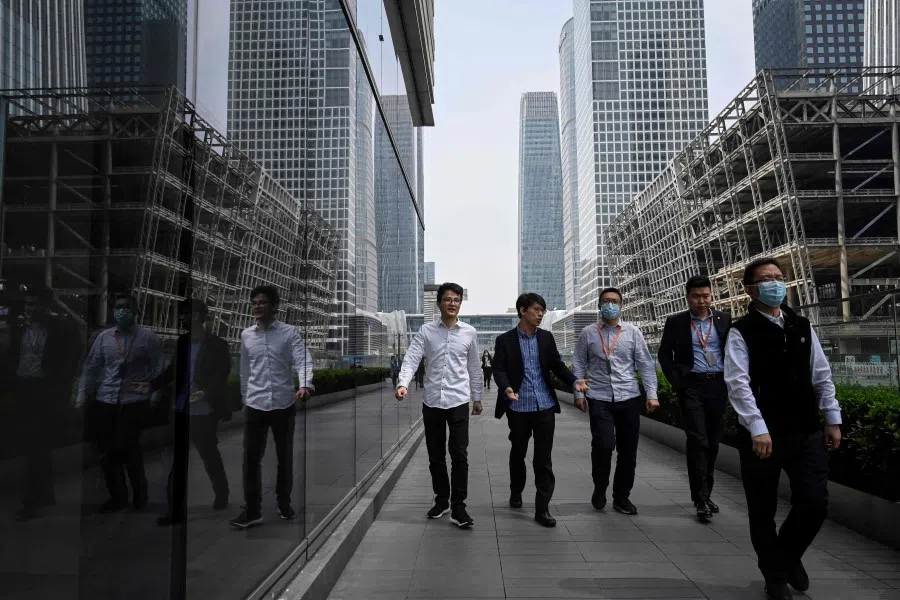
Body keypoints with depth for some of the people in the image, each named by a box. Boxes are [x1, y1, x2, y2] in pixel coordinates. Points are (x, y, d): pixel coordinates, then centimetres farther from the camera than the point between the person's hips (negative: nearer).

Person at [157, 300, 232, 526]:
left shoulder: (217, 344, -8)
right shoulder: (182, 341, 9)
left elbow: (222, 375, -14)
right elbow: (174, 370, 17)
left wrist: (206, 393, -31)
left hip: (204, 411, -5)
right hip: (182, 410, 5)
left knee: (210, 457, 9)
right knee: (177, 460, 5)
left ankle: (222, 497, 32)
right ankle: (175, 510, 13)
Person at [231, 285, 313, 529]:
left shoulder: (290, 332, -4)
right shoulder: (246, 335, 6)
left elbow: (303, 360, -16)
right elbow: (245, 370, 13)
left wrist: (305, 385, -34)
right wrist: (245, 397, 15)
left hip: (284, 404, -2)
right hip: (255, 405, 2)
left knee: (285, 457, 11)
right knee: (251, 459, 0)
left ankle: (284, 503, 28)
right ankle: (252, 511, 9)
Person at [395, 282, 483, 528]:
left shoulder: (469, 332, 3)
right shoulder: (426, 331, 0)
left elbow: (474, 367, 10)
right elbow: (411, 358, -10)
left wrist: (477, 398, 14)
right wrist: (403, 383, -27)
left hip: (458, 402, -1)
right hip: (432, 402, 1)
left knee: (459, 455, -4)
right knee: (435, 456, 11)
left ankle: (458, 507, 5)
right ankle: (441, 500, 28)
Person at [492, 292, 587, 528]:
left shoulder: (547, 337, 7)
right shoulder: (505, 340, -3)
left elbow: (557, 364, 8)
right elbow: (499, 369, -10)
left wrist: (574, 381, -9)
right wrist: (506, 388, -29)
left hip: (545, 405, 2)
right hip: (518, 407, -2)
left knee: (544, 458, 0)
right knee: (518, 453, 16)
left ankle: (542, 508, 4)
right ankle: (516, 492, 39)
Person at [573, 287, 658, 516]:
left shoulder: (633, 332, 4)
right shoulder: (588, 333, 4)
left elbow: (646, 365, 3)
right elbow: (579, 365, 6)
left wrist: (652, 394, -3)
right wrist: (578, 393, 0)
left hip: (629, 398, 2)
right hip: (599, 399, -2)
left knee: (628, 450, 6)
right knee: (603, 444, -15)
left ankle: (621, 497, 23)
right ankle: (599, 488, 12)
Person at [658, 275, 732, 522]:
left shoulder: (724, 320, 6)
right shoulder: (676, 322, 1)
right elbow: (664, 354, 3)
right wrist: (677, 384, -5)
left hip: (719, 386, 3)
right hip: (691, 386, -3)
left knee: (713, 441, 10)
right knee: (697, 440, -8)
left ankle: (705, 493, 24)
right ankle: (701, 499, -3)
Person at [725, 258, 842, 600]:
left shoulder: (803, 327, 10)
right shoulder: (742, 332, -6)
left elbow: (822, 377, 12)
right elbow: (738, 383, -15)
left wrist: (833, 420, 7)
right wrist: (758, 429, -22)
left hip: (807, 432, 4)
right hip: (762, 435, -4)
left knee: (815, 503, 1)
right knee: (763, 511, 8)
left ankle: (789, 555, 31)